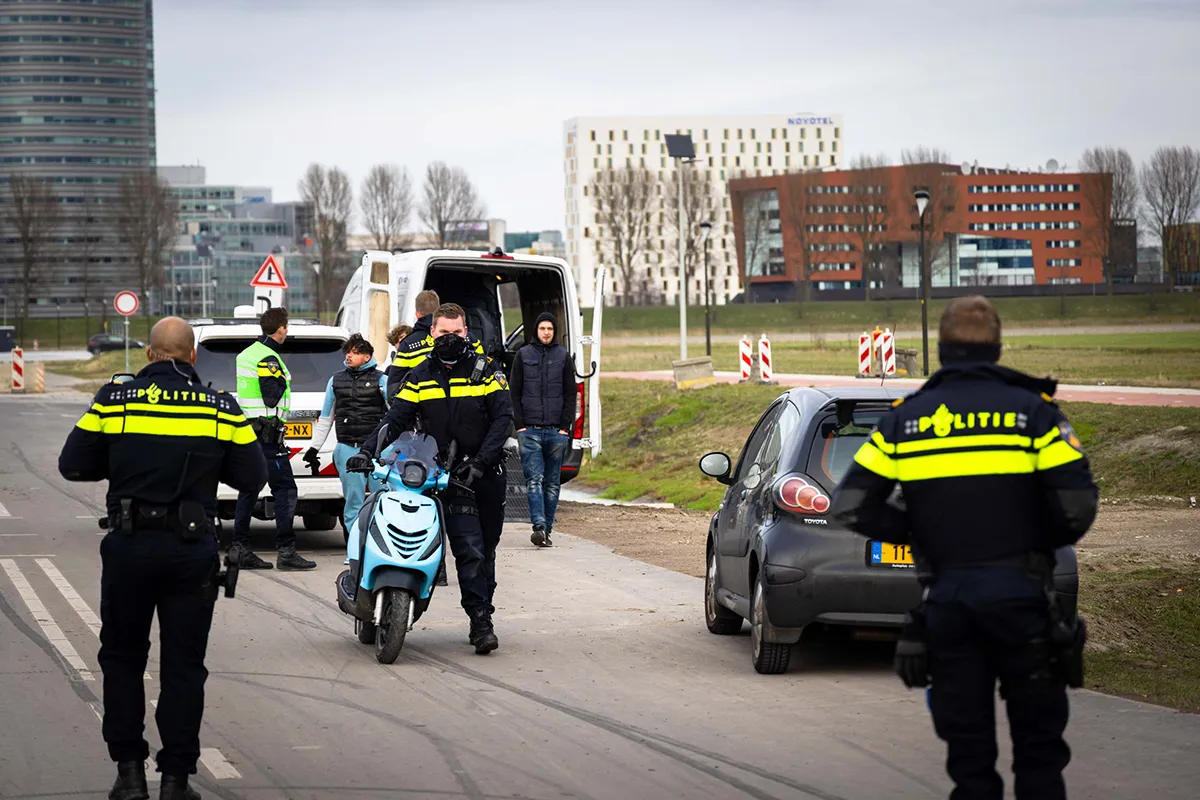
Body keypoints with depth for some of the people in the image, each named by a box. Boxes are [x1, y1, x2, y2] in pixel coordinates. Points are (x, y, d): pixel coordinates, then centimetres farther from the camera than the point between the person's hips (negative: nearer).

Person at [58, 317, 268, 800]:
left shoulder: (113, 400, -3)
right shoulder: (220, 408, -2)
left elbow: (73, 465, 0)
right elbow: (252, 476, 2)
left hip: (129, 544, 0)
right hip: (192, 548, 0)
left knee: (122, 658, 15)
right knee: (184, 665, 8)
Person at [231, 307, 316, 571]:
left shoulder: (247, 354, 16)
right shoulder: (268, 359, -15)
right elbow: (272, 398, -19)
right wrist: (283, 380, -2)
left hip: (246, 430, 10)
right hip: (265, 433, -10)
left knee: (248, 491, 10)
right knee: (285, 490, -8)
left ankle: (241, 549, 9)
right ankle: (286, 551, -11)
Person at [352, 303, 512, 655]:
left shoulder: (484, 371, 3)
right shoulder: (420, 378, 7)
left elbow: (503, 418, -4)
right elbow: (395, 419, 2)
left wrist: (481, 461, -16)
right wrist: (368, 451, -14)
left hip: (486, 475, 1)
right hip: (450, 477, -1)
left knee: (486, 549, 10)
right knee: (469, 550, -14)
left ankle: (483, 618, 22)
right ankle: (480, 621, -16)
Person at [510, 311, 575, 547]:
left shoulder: (563, 356, 9)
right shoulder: (523, 355, 8)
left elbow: (570, 394, 8)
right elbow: (515, 393, 7)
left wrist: (565, 426, -1)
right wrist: (519, 425, -2)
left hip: (556, 431, 1)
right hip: (529, 430, -1)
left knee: (552, 483, 4)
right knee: (534, 480, -12)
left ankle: (547, 528, 9)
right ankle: (539, 526, -22)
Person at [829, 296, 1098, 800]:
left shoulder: (904, 419, 4)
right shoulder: (1033, 411, -2)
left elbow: (850, 508, 1)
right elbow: (1077, 507, -9)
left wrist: (918, 535, 12)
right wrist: (1042, 543, 11)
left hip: (946, 600, 2)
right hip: (1021, 595, -2)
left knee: (969, 752, 8)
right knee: (1038, 745, 7)